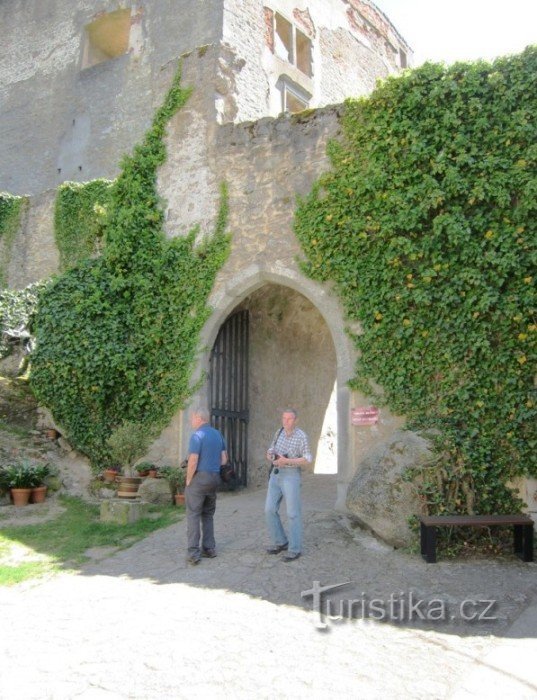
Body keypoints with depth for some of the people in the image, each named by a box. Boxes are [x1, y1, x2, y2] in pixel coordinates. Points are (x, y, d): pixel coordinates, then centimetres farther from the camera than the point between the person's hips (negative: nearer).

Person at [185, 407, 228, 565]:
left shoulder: (197, 435, -14)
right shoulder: (218, 434, 9)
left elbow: (193, 462, -19)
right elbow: (224, 459, 11)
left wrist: (188, 480, -8)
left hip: (199, 478, -7)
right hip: (215, 478, 7)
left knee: (193, 515, -1)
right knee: (208, 515, 17)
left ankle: (193, 553, -3)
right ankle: (209, 549, 19)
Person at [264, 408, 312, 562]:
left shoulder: (301, 436, -12)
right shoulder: (279, 432, 8)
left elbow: (308, 460, -16)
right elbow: (270, 452, 15)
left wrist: (287, 461, -24)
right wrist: (271, 457, -10)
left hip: (291, 476, -6)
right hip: (276, 474, 6)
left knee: (293, 513, -3)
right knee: (270, 510, 3)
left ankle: (295, 549, 6)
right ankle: (280, 542, 18)